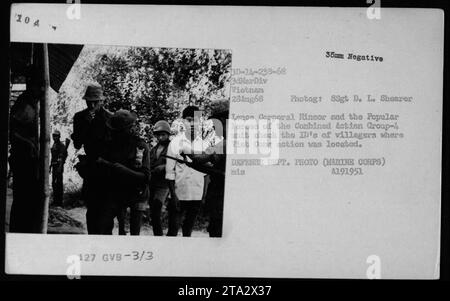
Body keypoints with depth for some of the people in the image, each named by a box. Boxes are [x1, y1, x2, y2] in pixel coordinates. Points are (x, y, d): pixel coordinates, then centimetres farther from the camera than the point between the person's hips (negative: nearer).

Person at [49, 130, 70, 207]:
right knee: (54, 183, 13)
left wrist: (60, 167, -24)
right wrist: (51, 166, 20)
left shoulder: (61, 145, -11)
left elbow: (62, 156, -18)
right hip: (54, 166, 9)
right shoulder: (54, 145, 17)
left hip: (59, 165, -9)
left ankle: (59, 202, -5)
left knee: (58, 183, -8)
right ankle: (55, 200, 21)